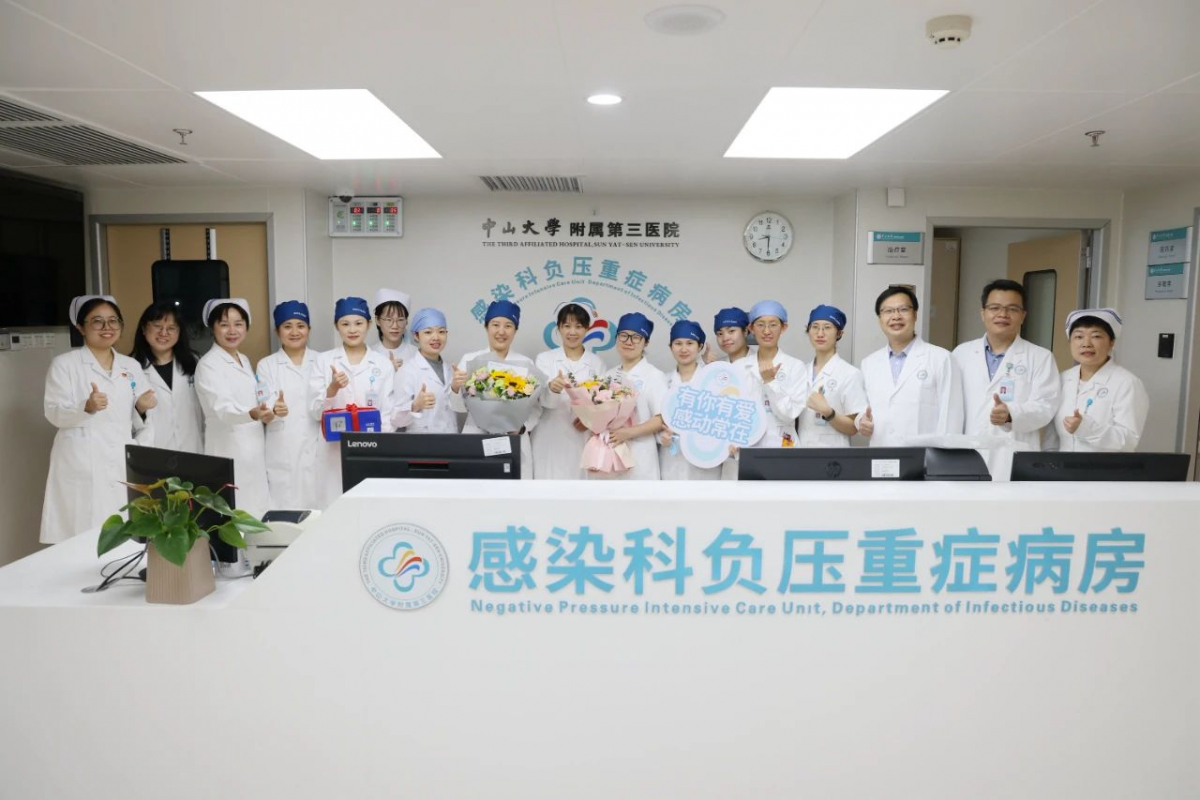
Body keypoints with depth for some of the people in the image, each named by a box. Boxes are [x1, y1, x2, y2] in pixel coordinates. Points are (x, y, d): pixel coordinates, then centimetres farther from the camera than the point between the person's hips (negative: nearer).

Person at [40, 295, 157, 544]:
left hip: (125, 469, 4)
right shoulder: (64, 364, 3)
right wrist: (86, 408, -23)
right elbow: (54, 413, -5)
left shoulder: (131, 366, 15)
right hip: (82, 471, -3)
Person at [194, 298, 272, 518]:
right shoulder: (208, 365, -13)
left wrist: (265, 412, 9)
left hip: (253, 449, 8)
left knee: (257, 513, 10)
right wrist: (252, 415, -46)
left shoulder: (244, 361, 12)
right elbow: (222, 409, -29)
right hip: (230, 452, -8)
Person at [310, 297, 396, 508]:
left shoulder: (383, 363, 5)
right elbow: (315, 411, 2)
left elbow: (389, 411, 4)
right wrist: (333, 388, -15)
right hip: (333, 452, 0)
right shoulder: (324, 360, 6)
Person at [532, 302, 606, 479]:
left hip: (583, 440, 1)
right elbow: (544, 400, -8)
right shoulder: (545, 358, 5)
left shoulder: (596, 362, 9)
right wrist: (552, 389, -30)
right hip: (551, 440, -1)